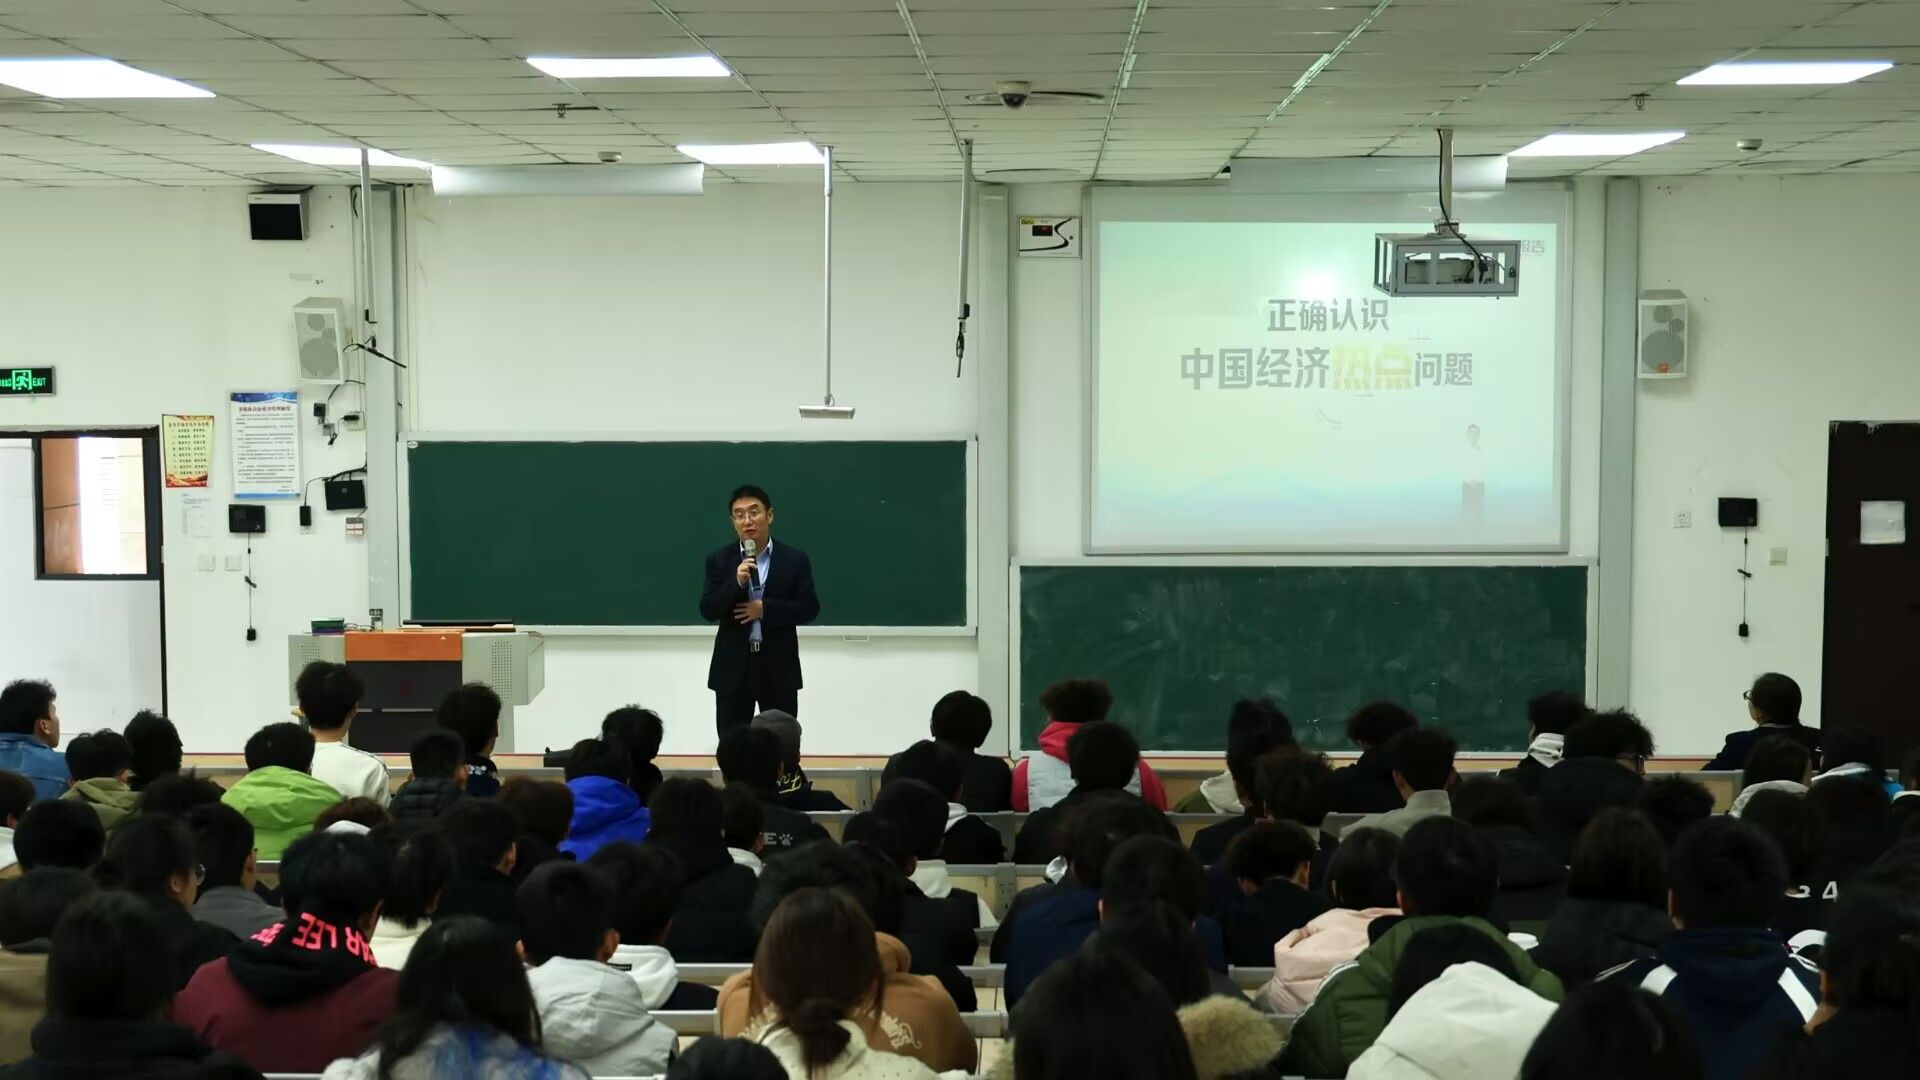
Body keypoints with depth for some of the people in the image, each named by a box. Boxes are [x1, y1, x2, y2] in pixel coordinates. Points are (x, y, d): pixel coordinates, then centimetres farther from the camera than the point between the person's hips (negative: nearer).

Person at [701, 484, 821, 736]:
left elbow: (809, 609, -4)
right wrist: (736, 583, -22)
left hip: (779, 668, -1)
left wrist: (765, 609, -15)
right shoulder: (719, 561, 2)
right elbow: (708, 611, -6)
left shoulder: (795, 559, 0)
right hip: (733, 668, 1)